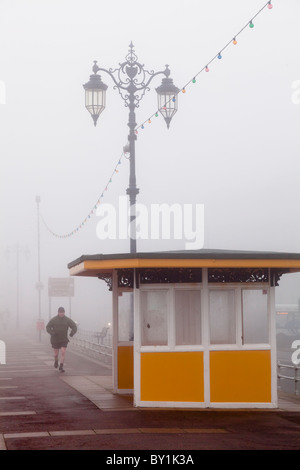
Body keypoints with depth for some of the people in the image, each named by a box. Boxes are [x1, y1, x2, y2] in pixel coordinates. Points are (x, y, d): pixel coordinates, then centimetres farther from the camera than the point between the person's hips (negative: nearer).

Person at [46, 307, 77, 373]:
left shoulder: (67, 320, -5)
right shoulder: (53, 319, -8)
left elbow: (74, 327, -3)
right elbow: (48, 328, -8)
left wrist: (72, 333, -23)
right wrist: (52, 333, -29)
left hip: (64, 340, 0)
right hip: (55, 339, 0)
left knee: (63, 352, -12)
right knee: (56, 353, 8)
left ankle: (61, 366, -5)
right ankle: (56, 361, 41)